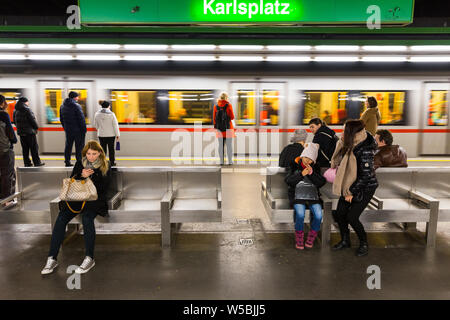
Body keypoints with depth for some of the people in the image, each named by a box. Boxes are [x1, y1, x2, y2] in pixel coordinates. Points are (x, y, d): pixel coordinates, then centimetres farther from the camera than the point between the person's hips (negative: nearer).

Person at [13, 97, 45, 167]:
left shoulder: (15, 111, 11)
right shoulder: (27, 110, -13)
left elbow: (14, 121, 16)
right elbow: (32, 120, -14)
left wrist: (19, 128, 20)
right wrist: (36, 127, -1)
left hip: (21, 132, 7)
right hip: (29, 132, -7)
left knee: (25, 148, 11)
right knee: (34, 148, -1)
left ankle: (27, 163, 13)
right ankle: (37, 162, 0)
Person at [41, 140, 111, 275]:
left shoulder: (105, 166, 6)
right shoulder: (79, 164, 15)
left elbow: (103, 188, 0)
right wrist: (81, 175, -6)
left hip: (95, 200, -3)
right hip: (77, 198, 4)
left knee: (87, 217, -33)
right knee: (61, 218, -22)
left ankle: (89, 258, -26)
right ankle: (52, 258, -17)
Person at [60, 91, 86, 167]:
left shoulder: (62, 106, 10)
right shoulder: (76, 106, -13)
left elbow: (61, 119, 16)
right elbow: (81, 119, -15)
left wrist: (65, 128, 21)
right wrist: (84, 129, -9)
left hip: (68, 130, 7)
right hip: (77, 130, -7)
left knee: (68, 146, 13)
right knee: (79, 146, 0)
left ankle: (67, 162, 16)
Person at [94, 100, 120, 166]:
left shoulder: (97, 114, 1)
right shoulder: (111, 114, -11)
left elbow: (96, 125, 10)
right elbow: (115, 125, -8)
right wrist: (117, 134, -1)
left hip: (101, 134, 3)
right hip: (111, 134, -3)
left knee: (103, 149, 10)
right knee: (111, 149, 7)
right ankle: (112, 162, 11)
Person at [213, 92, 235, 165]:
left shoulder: (216, 106, 5)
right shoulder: (229, 105, -6)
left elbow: (214, 118, 7)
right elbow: (232, 117, -6)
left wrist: (215, 126, 16)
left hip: (219, 127, 3)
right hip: (228, 127, -3)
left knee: (221, 145, 7)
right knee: (229, 145, 2)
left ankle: (221, 161, 8)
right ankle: (230, 161, 2)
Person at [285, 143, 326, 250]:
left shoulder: (315, 167, 16)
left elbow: (321, 183, 5)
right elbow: (288, 181, 0)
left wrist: (312, 173, -8)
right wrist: (301, 174, -10)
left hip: (313, 196, 2)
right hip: (298, 196, -2)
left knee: (318, 215, -25)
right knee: (300, 214, -31)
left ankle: (311, 237, 0)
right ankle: (299, 238, -8)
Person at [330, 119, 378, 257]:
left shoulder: (365, 151, -25)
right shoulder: (349, 145, -2)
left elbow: (365, 176, -23)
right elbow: (338, 162, 13)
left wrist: (351, 192, -16)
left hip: (364, 188, -7)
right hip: (350, 185, 7)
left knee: (351, 217, -9)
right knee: (339, 214, 6)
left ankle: (364, 244, 17)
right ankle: (345, 241, 28)